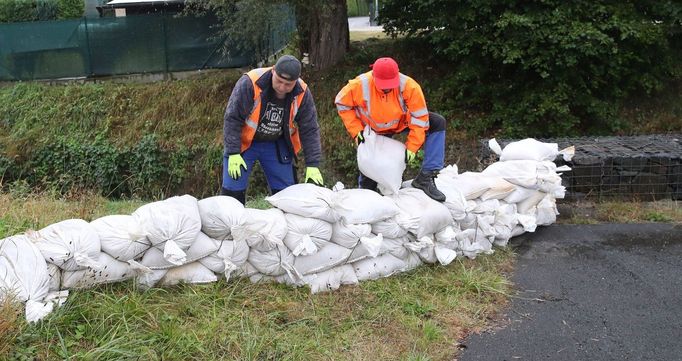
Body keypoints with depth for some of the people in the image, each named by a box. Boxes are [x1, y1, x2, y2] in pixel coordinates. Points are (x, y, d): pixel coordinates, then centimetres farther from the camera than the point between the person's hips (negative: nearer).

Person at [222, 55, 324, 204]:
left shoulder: (302, 94, -16)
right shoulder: (249, 83, -27)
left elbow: (310, 130, -9)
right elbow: (232, 119, -20)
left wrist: (313, 165, -13)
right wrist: (233, 153, -23)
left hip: (277, 145, 3)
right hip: (244, 142, -3)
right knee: (233, 191, -6)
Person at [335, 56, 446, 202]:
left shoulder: (409, 86, -33)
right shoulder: (360, 85, -31)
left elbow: (420, 117, -24)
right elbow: (342, 104, -13)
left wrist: (412, 147, -23)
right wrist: (356, 131, -18)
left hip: (402, 123, 1)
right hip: (373, 131, -1)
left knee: (438, 122, -22)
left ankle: (425, 178, -25)